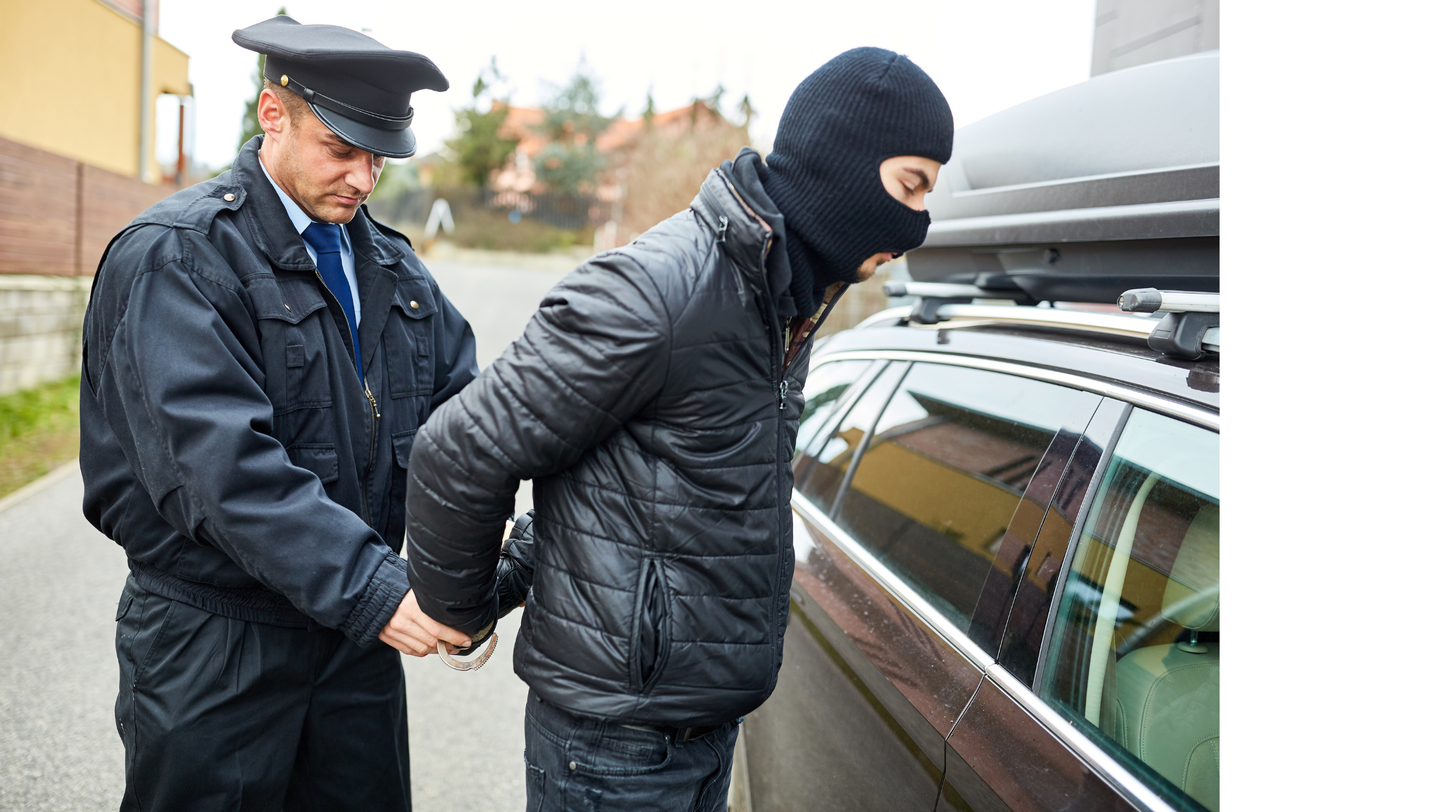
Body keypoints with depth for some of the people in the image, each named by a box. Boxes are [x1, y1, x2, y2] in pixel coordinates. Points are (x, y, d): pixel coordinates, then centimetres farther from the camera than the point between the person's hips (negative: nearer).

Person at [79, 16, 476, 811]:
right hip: (214, 645, -5)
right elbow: (221, 460, -24)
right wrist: (369, 591, -28)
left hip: (355, 625, 6)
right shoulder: (175, 254, -13)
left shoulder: (392, 263, 7)